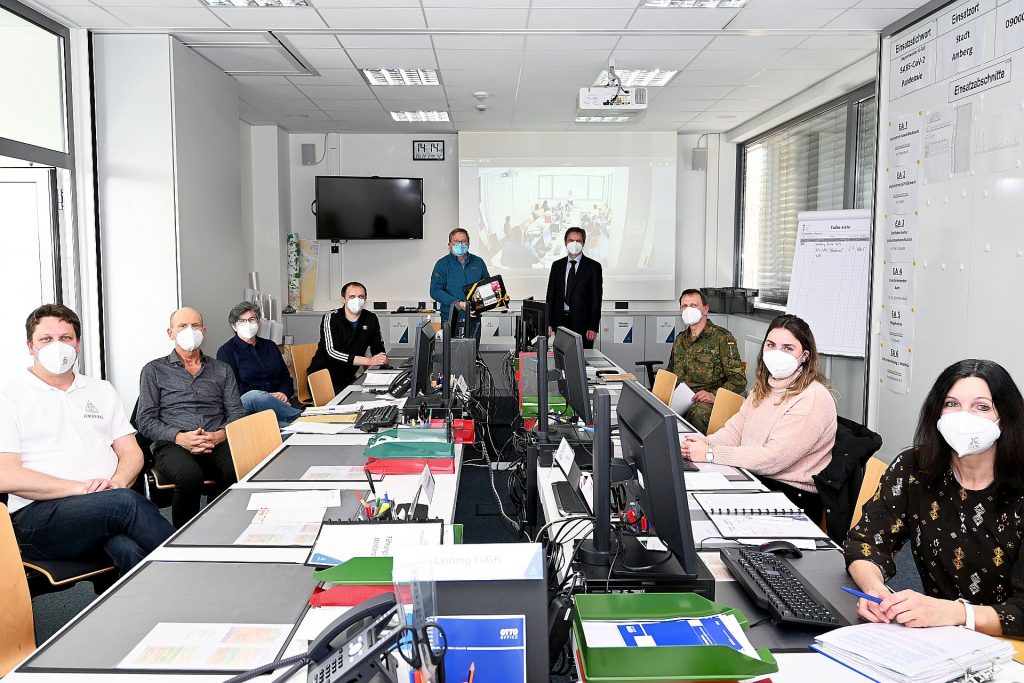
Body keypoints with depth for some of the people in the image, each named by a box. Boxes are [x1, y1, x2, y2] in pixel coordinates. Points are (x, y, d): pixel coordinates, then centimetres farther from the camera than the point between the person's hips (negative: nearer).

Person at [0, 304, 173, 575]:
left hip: (111, 503, 3)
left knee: (130, 550, -36)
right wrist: (80, 488, -15)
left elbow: (131, 452, 17)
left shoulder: (102, 390, 21)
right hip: (37, 516, -3)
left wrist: (117, 483, -7)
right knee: (126, 502, -34)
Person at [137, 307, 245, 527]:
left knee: (238, 471, -34)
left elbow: (237, 414, 12)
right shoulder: (154, 370, 15)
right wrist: (179, 437, -12)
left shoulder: (222, 370, 21)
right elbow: (146, 420, 6)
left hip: (218, 444, 2)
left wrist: (219, 436, -10)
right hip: (172, 445, -1)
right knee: (190, 476, -37)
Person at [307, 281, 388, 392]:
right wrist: (369, 361, -32)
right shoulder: (331, 318, -10)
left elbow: (379, 349, 13)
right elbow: (332, 352, -23)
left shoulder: (371, 319, 3)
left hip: (348, 378, 5)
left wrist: (381, 359, -12)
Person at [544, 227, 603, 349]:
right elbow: (550, 295, 11)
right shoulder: (557, 265, 12)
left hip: (582, 323, -3)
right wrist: (548, 323, 4)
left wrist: (593, 327, -9)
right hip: (560, 322, 3)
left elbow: (596, 299, -2)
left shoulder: (593, 267, 1)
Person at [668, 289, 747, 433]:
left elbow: (739, 380, -5)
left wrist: (714, 395, -20)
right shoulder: (680, 339, 20)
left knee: (697, 413, -39)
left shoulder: (722, 337, 1)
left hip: (706, 401, -5)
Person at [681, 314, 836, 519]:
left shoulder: (813, 398, -16)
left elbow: (773, 458, -22)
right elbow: (735, 429, 9)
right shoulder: (763, 388, 13)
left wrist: (710, 453, -21)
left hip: (794, 495, -7)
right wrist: (705, 442, -14)